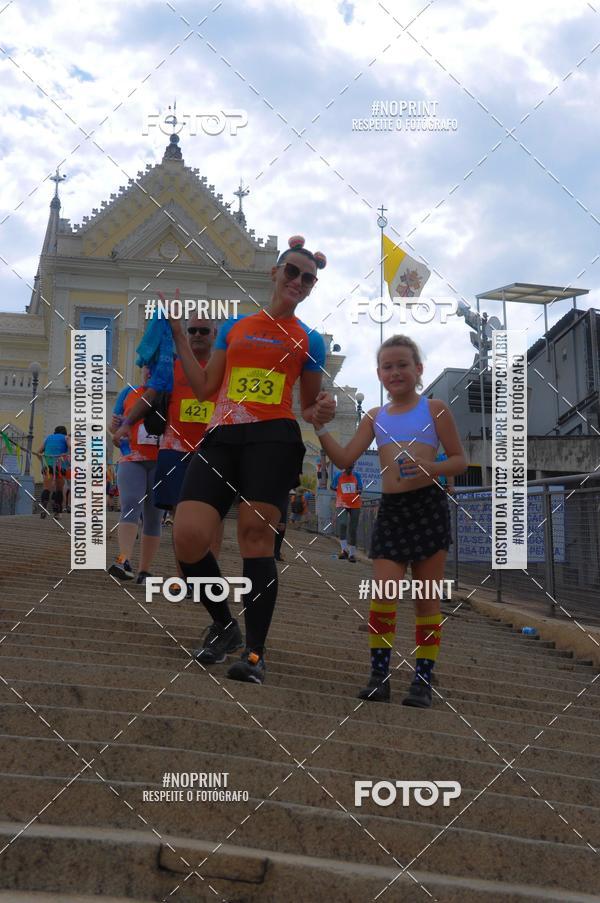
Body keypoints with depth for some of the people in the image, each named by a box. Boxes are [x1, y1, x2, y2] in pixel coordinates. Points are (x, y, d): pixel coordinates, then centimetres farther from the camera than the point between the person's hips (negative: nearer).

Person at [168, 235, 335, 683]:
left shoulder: (309, 340, 16)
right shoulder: (234, 327, 21)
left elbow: (310, 406, 19)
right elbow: (204, 387, 19)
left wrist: (322, 411, -5)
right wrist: (179, 333, 17)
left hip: (274, 439, -2)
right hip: (221, 439, 3)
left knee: (256, 535, -14)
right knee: (188, 537, -12)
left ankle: (255, 651, -5)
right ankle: (225, 626, 11)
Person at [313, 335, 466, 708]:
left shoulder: (434, 409, 4)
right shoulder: (375, 417, 13)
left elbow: (460, 460, 4)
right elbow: (345, 459, 7)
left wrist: (431, 469, -15)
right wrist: (319, 427, -5)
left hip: (429, 506, -2)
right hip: (391, 509, 3)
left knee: (427, 597, 3)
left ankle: (423, 679, 10)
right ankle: (379, 675, 0)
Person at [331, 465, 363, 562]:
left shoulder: (357, 476, 4)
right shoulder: (338, 476, 1)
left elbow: (360, 488, 6)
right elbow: (332, 487, 15)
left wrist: (359, 491, -15)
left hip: (355, 505, 2)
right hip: (342, 504, -2)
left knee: (353, 529, 3)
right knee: (343, 524, -24)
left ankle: (352, 553, 11)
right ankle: (344, 549, -20)